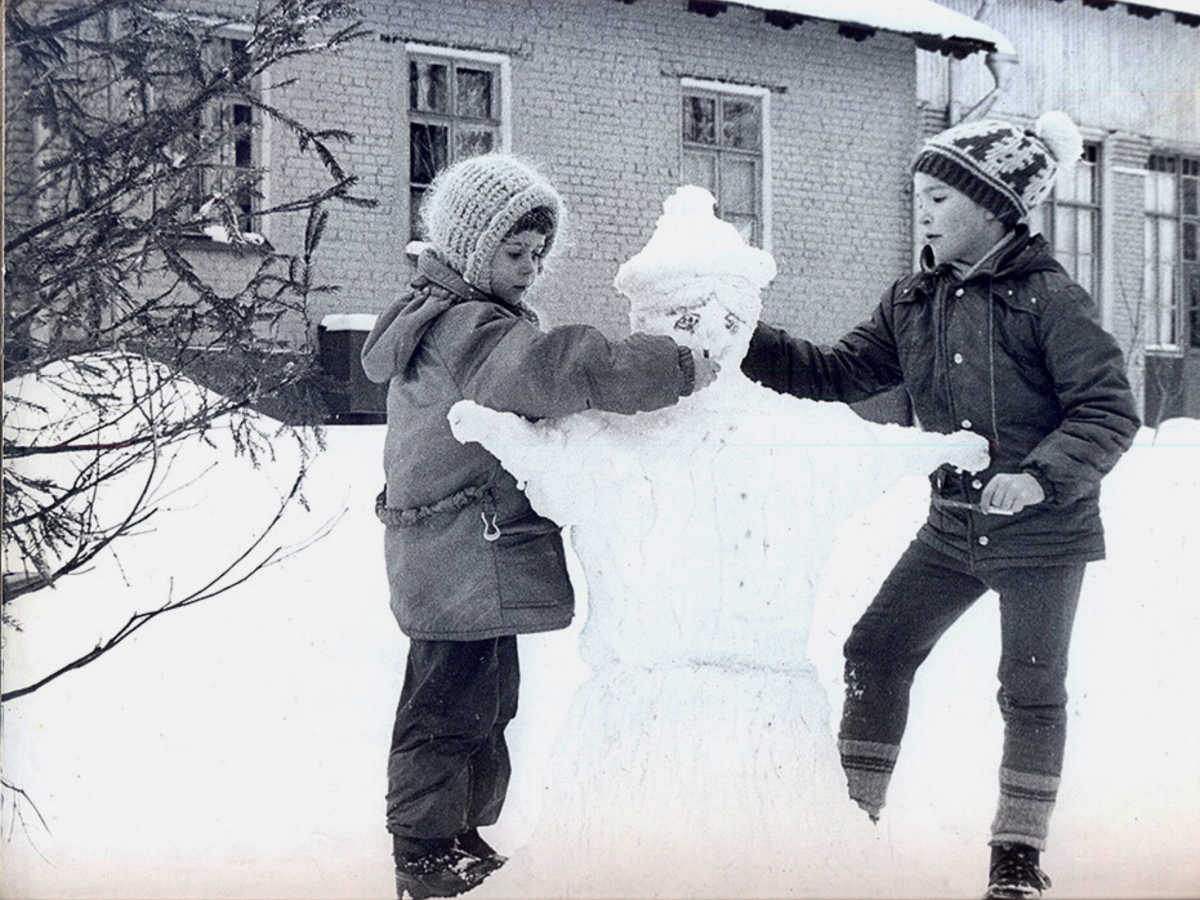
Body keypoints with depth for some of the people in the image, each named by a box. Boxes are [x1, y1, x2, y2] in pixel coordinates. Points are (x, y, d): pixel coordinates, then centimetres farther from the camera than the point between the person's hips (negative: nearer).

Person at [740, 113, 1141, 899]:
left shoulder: (1049, 298, -16)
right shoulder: (913, 304, 3)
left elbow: (1110, 411, -17)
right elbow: (837, 373, 4)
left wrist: (1041, 475, -30)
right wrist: (745, 341, -7)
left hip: (1044, 532, -6)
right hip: (955, 526, 6)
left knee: (1031, 690, 4)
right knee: (875, 651, 5)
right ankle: (853, 812, 17)